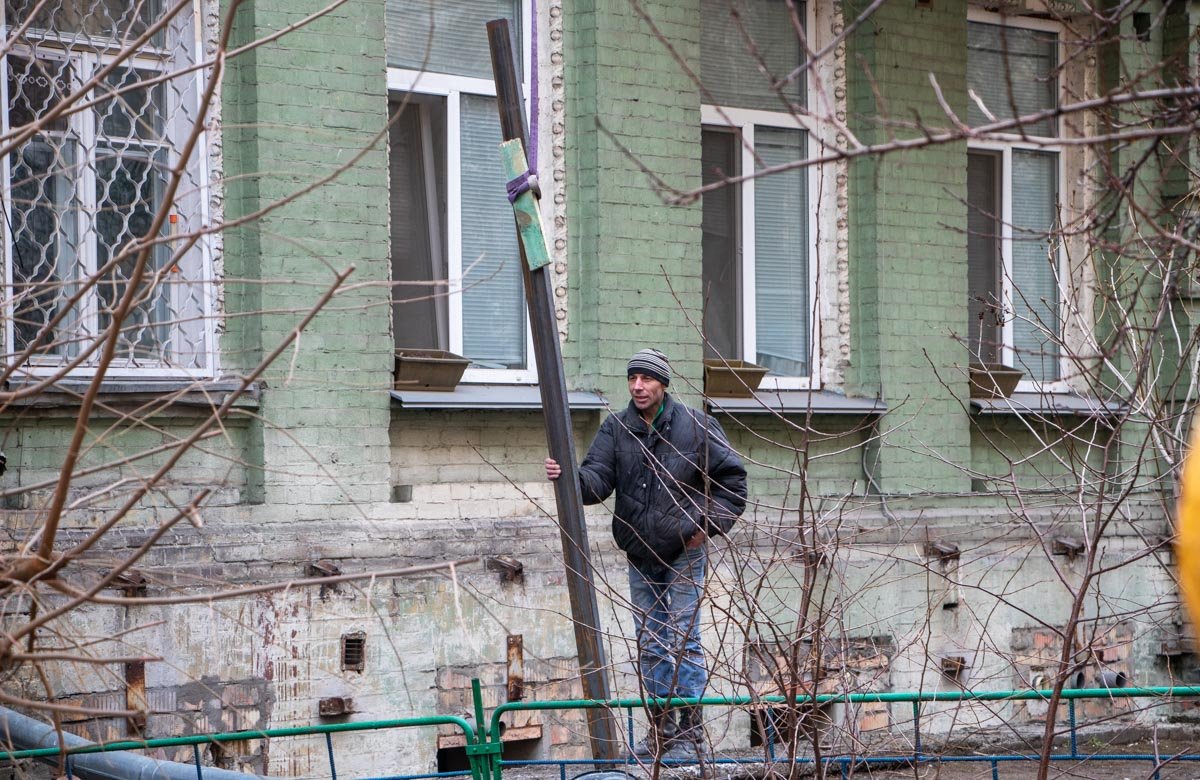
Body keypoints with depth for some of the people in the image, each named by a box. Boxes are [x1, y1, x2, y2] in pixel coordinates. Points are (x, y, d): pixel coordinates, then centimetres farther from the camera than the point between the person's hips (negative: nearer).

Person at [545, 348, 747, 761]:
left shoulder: (695, 426, -7)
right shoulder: (615, 428, 1)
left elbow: (732, 478, -1)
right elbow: (597, 478, -10)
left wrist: (708, 524, -9)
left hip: (684, 554, -4)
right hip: (640, 557, 4)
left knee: (683, 641, -7)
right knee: (651, 645, 10)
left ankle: (691, 735, -3)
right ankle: (661, 731, 19)